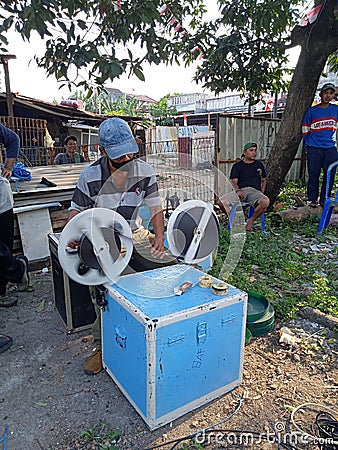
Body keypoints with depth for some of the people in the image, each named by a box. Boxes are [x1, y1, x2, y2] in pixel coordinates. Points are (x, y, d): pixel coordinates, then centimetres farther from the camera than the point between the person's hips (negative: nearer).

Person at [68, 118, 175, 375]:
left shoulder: (145, 172, -6)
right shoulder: (90, 175, -11)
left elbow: (155, 207, 0)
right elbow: (76, 210, 0)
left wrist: (159, 236, -15)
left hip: (135, 233, 3)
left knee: (171, 264, -12)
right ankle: (101, 346, -8)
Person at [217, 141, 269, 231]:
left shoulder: (259, 165, 24)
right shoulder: (237, 166, 16)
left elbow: (264, 180, 30)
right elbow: (233, 181, 6)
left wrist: (261, 193, 12)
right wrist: (237, 190, -16)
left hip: (255, 191, 1)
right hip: (241, 191, -1)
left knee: (265, 201, -36)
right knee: (221, 201, -28)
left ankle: (250, 221, -11)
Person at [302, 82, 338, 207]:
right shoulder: (311, 111, 3)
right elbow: (305, 130, 7)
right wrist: (306, 146, 4)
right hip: (314, 149, -2)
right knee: (313, 175, -1)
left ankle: (324, 199, 14)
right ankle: (312, 199, 8)